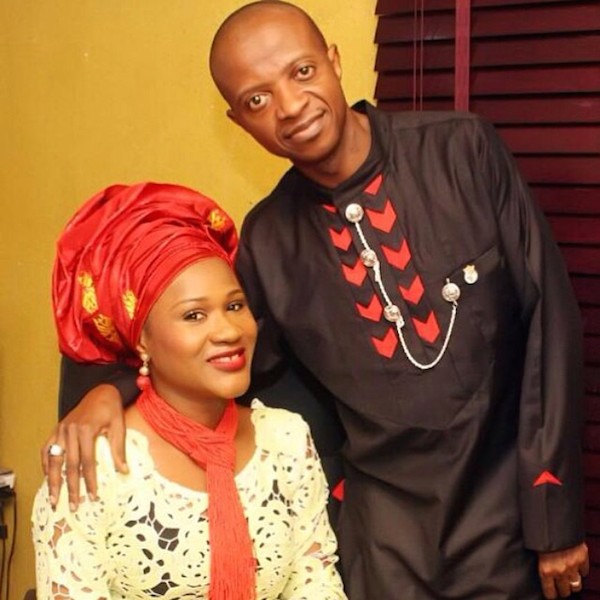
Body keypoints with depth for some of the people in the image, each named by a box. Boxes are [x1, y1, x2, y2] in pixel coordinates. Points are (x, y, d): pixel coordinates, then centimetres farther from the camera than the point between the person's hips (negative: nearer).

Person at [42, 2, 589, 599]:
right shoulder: (268, 238, -3)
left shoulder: (463, 152, -10)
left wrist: (556, 512, -8)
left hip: (508, 507, -1)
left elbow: (547, 321, -8)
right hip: (387, 527, 2)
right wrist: (111, 389, -13)